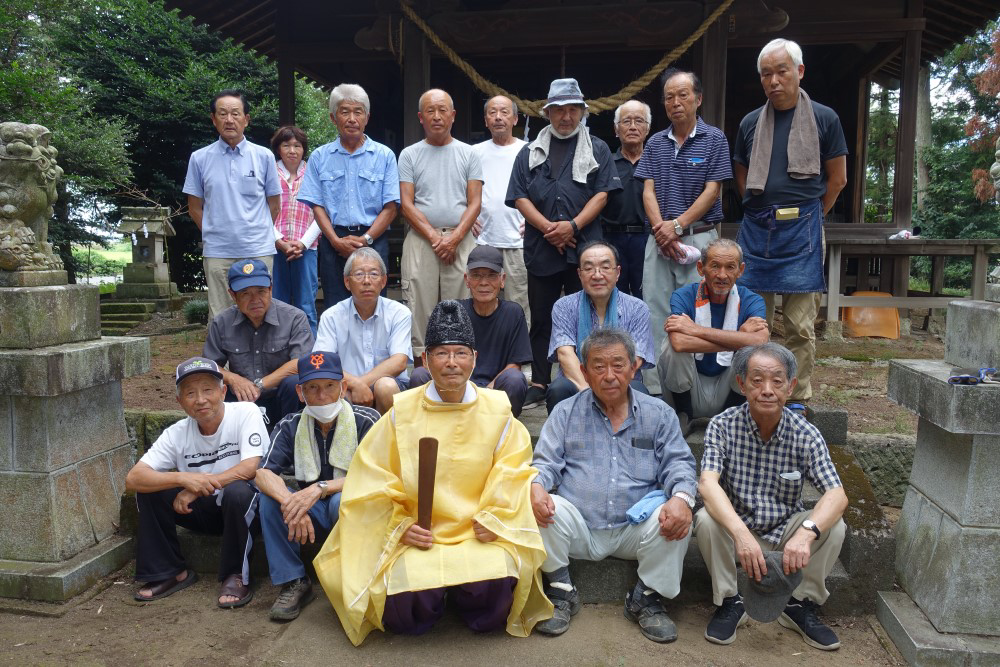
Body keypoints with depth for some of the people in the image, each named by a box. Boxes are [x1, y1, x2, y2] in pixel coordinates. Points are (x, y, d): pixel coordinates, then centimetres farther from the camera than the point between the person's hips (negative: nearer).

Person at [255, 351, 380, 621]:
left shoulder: (366, 421, -13)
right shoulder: (290, 426, -1)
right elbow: (263, 473, -14)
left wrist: (320, 488, -34)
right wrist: (291, 505, -34)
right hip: (313, 517, 4)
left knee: (342, 501, -34)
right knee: (270, 497, -20)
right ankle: (294, 582, -10)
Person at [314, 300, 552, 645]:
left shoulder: (498, 410, 2)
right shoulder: (402, 412, -1)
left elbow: (512, 473, 2)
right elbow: (373, 480, 0)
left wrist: (492, 519, -12)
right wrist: (401, 526, -12)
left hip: (480, 535, 1)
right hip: (418, 537, 0)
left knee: (496, 582, -28)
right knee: (407, 602, -27)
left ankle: (482, 615, 11)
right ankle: (433, 601, 13)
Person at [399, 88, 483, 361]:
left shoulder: (468, 154, 11)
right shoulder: (409, 155, 9)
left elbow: (475, 203, 4)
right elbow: (406, 204, 1)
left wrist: (454, 239, -10)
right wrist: (435, 238, -10)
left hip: (461, 240, 0)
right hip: (421, 239, 0)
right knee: (419, 308, -1)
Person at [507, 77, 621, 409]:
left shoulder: (597, 149, 11)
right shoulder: (530, 152, 14)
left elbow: (601, 195, 1)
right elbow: (520, 197, 5)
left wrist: (573, 226, -13)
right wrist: (549, 228, -9)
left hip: (584, 247, -1)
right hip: (540, 248, 2)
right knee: (541, 318, 6)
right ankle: (539, 384, 14)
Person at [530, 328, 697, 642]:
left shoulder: (658, 413, 11)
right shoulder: (565, 412, 10)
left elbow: (678, 463, 5)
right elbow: (546, 463, 4)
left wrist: (681, 497, -19)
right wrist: (536, 486, -21)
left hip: (635, 529, 1)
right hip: (578, 530, 0)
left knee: (676, 515, -28)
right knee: (543, 507, -29)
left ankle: (646, 598, -5)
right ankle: (562, 592, -6)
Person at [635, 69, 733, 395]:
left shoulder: (714, 139, 1)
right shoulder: (655, 143, 12)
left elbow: (712, 191, -5)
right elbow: (648, 191, 6)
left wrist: (677, 225, -13)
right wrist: (661, 228, -10)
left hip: (699, 237, -3)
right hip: (660, 240, 4)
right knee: (656, 312, 2)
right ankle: (656, 388, 9)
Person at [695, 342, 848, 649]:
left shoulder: (806, 435, -12)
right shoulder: (723, 426, -16)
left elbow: (837, 495, -22)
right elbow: (707, 483, -30)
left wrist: (807, 532, -43)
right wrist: (741, 534, -47)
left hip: (787, 533, 2)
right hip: (737, 529, -2)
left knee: (834, 526, -23)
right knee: (706, 519, -31)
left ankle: (800, 605, -1)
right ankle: (729, 602, -7)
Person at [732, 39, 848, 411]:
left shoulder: (824, 119, 3)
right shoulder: (751, 123, 10)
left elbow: (837, 179, 7)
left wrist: (805, 216, 7)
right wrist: (765, 211, 10)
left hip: (802, 232, -3)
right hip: (756, 229, 3)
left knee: (800, 324, -1)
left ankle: (798, 400, 9)